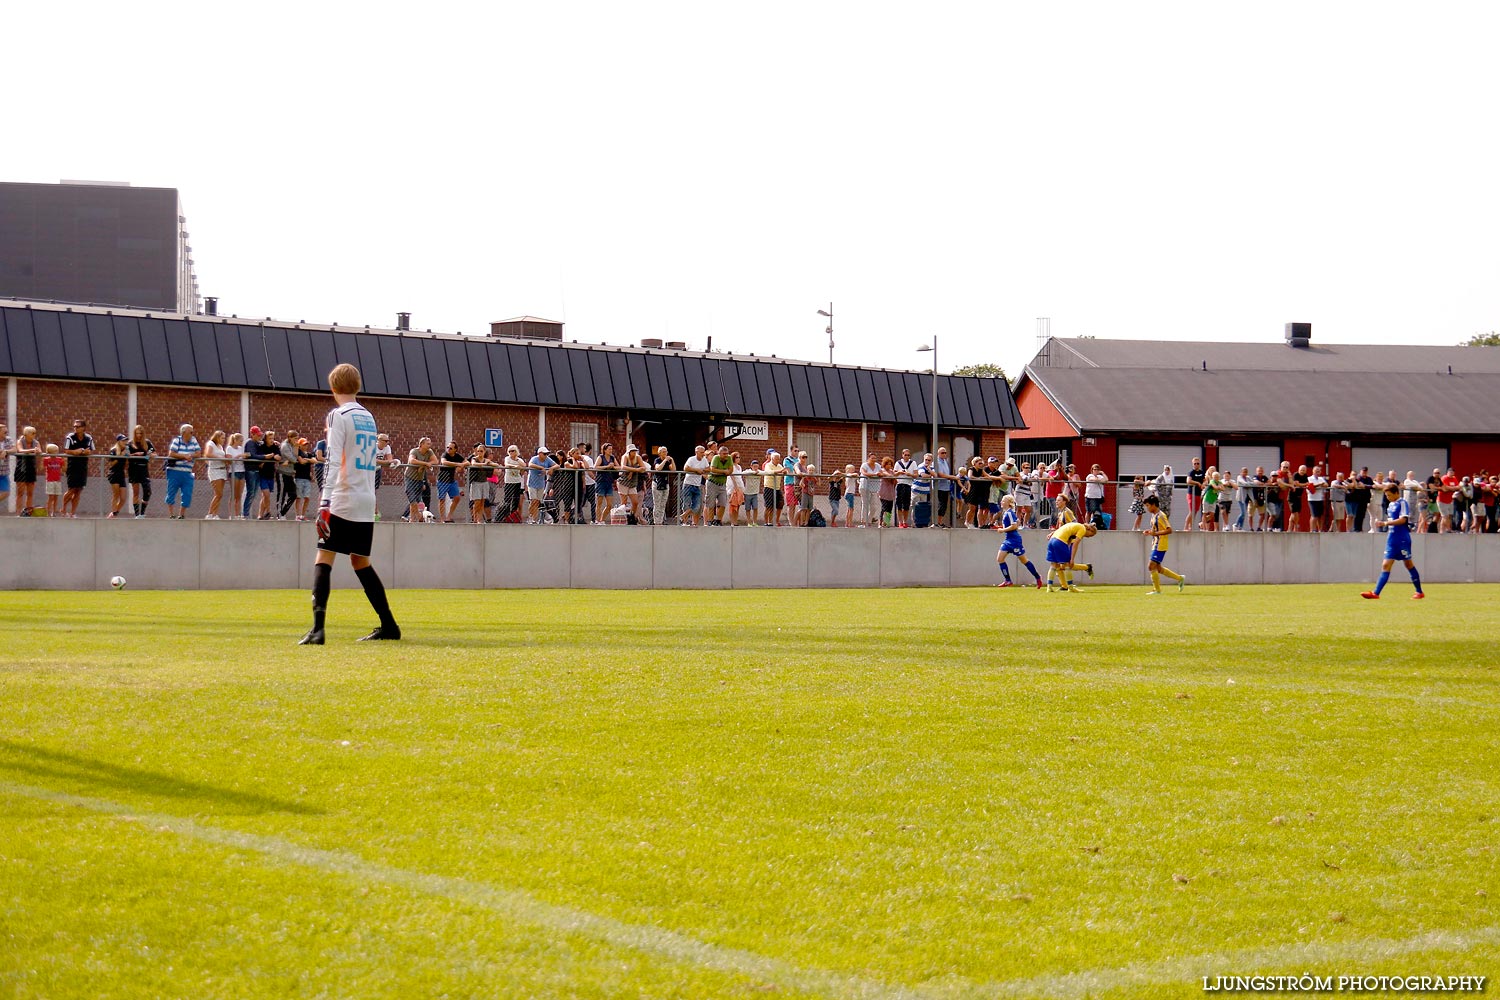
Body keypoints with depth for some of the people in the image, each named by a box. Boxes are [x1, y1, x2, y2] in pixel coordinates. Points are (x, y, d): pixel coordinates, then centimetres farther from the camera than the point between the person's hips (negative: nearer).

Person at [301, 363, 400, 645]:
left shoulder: (339, 416, -7)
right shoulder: (368, 417, 15)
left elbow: (333, 462, -16)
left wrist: (324, 504, -20)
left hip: (343, 502, -7)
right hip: (367, 504, 7)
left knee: (323, 560, -8)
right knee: (360, 561, 18)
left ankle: (317, 629, -21)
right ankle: (389, 625, 19)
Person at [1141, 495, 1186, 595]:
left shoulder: (1160, 516, -15)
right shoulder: (1153, 516, 14)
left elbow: (1169, 530, -21)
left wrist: (1155, 533, -24)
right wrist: (1149, 532, 7)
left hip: (1160, 546, -10)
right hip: (1156, 545, 10)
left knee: (1151, 566, -9)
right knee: (1158, 568, 12)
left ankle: (1157, 589, -1)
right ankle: (1180, 578, 22)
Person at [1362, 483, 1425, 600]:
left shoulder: (1402, 503, -10)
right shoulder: (1390, 505, 14)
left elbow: (1403, 520, -20)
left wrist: (1385, 523, -22)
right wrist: (1381, 523, 7)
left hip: (1402, 540, -7)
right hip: (1392, 540, 7)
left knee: (1409, 564, 3)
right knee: (1386, 565, -2)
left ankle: (1420, 592, 16)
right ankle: (1376, 593, -10)